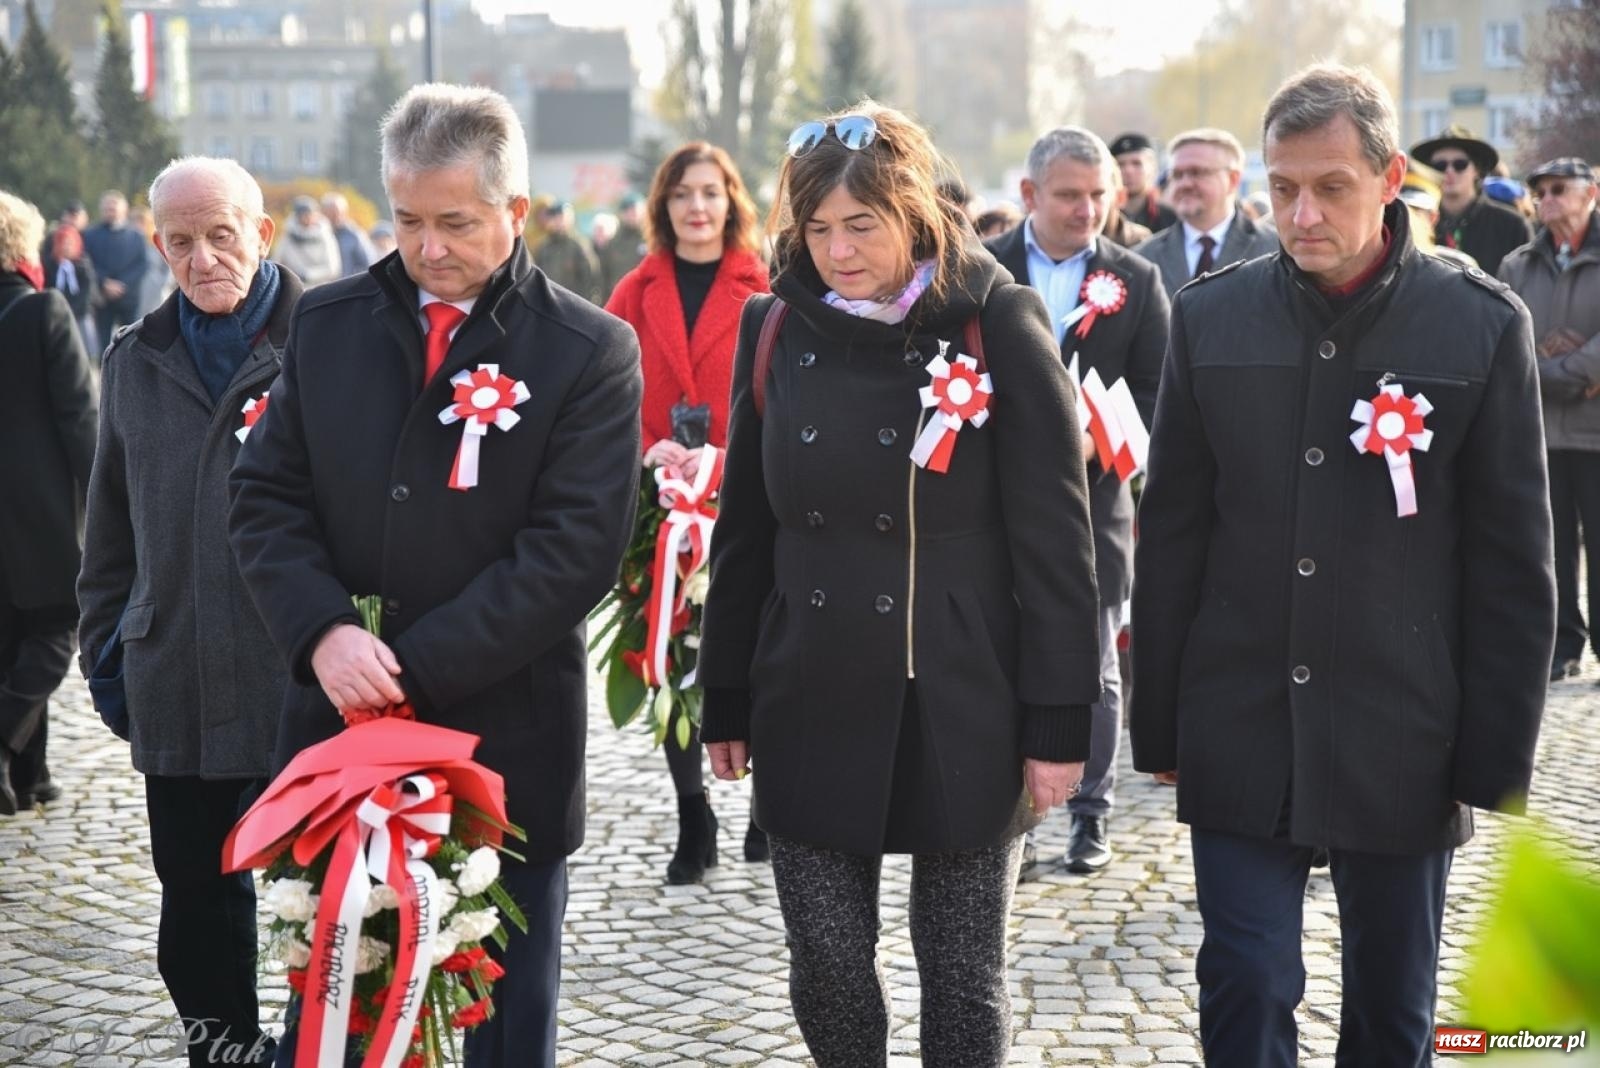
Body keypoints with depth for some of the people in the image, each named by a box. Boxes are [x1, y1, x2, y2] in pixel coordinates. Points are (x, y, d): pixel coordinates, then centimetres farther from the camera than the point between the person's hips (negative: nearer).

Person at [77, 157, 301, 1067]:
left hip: (303, 681, -4)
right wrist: (106, 643, 15)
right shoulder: (136, 364, 12)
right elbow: (113, 524, 18)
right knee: (197, 892, 13)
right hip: (175, 682, 5)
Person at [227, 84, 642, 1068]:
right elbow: (267, 497, 5)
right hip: (337, 728, 3)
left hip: (505, 743, -3)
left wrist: (416, 667, -17)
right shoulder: (329, 323, 5)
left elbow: (575, 549, -14)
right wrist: (323, 632, -13)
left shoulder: (590, 352, -7)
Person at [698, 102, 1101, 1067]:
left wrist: (1058, 725, -10)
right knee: (828, 963, 7)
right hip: (813, 709, 3)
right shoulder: (777, 330, 3)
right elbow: (745, 530, 10)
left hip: (961, 711, -3)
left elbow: (1056, 539, -8)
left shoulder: (998, 326, -8)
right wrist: (727, 702, 11)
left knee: (963, 971, 6)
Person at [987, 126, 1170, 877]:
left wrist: (1099, 442, -16)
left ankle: (1090, 814, 20)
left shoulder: (1137, 281, 4)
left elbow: (1157, 394, 1)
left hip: (1093, 501, 0)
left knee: (1093, 670, 8)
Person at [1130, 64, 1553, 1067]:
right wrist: (1159, 726, 4)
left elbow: (1513, 563, -3)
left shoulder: (1483, 325, -5)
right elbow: (1171, 535, 5)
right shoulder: (1210, 317, 0)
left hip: (1402, 740, -1)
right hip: (1241, 727, 1)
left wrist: (1497, 758, -4)